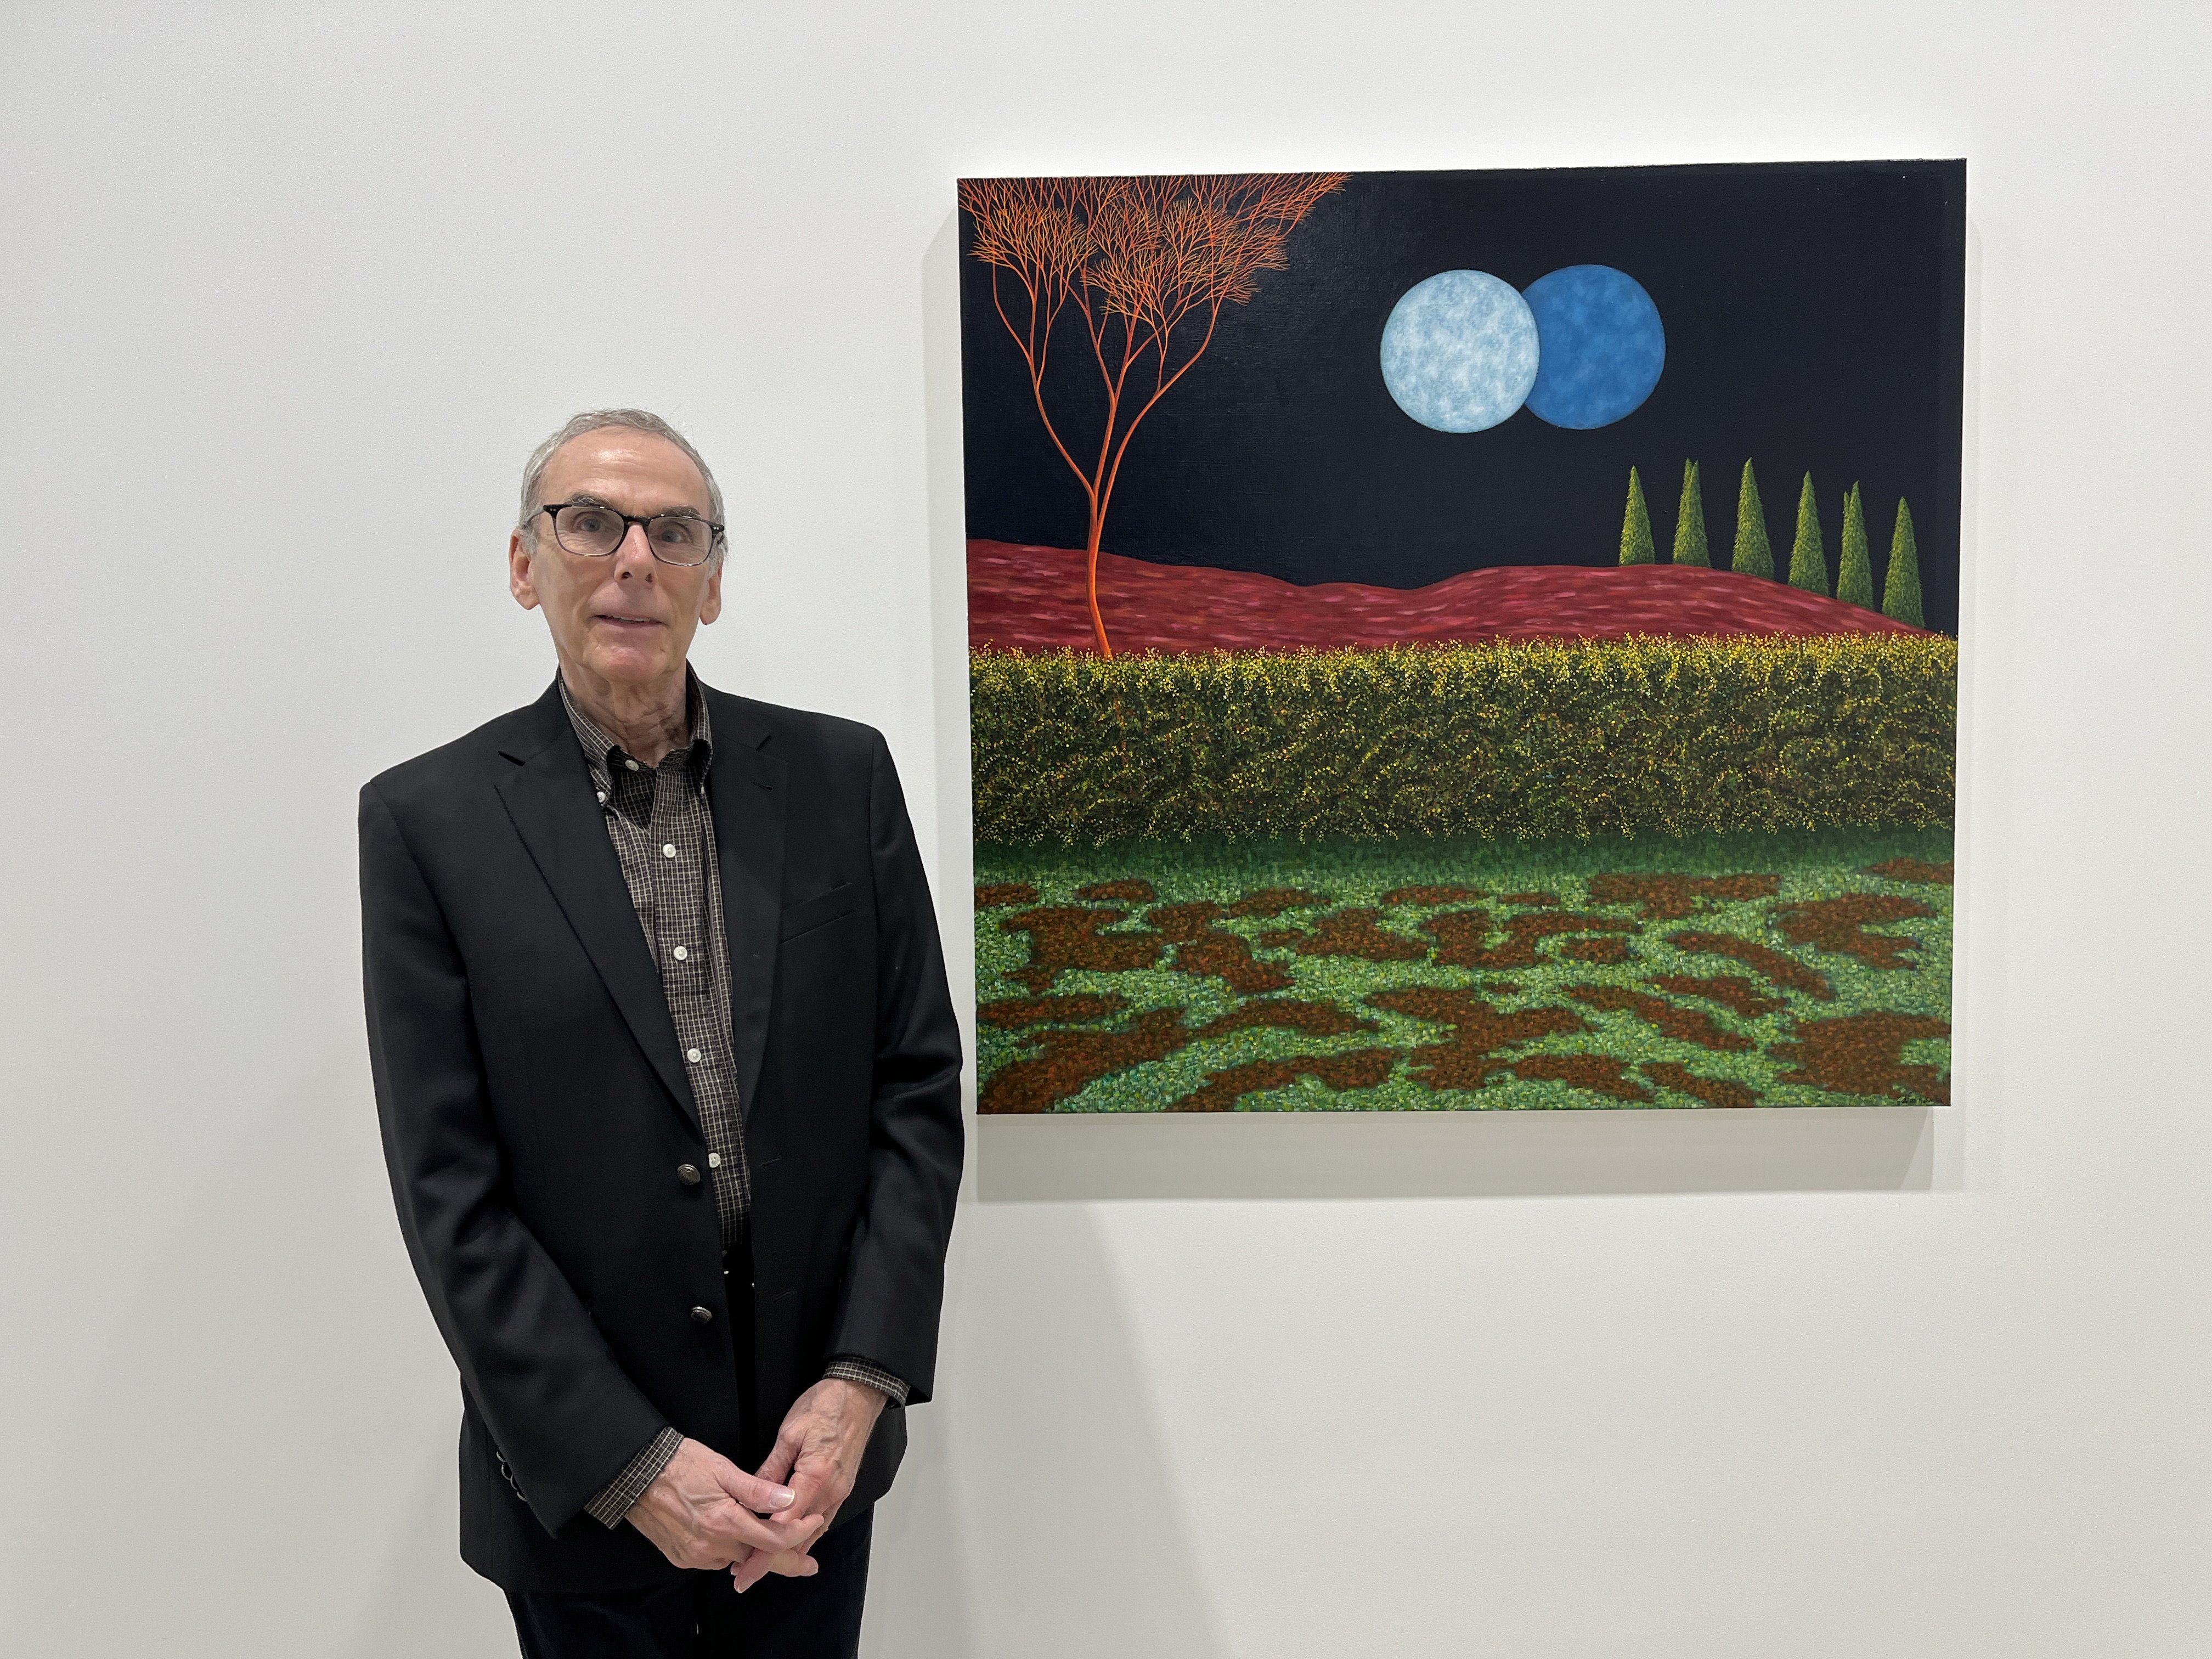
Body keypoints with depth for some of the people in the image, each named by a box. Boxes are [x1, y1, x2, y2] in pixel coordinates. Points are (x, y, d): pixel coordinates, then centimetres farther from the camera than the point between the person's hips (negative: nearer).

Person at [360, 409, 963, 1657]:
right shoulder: (427, 819, -7)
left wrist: (862, 1379, -9)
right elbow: (448, 1190, -9)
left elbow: (919, 1083, -2)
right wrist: (631, 1464, -13)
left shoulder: (842, 774, -2)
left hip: (817, 1443, 2)